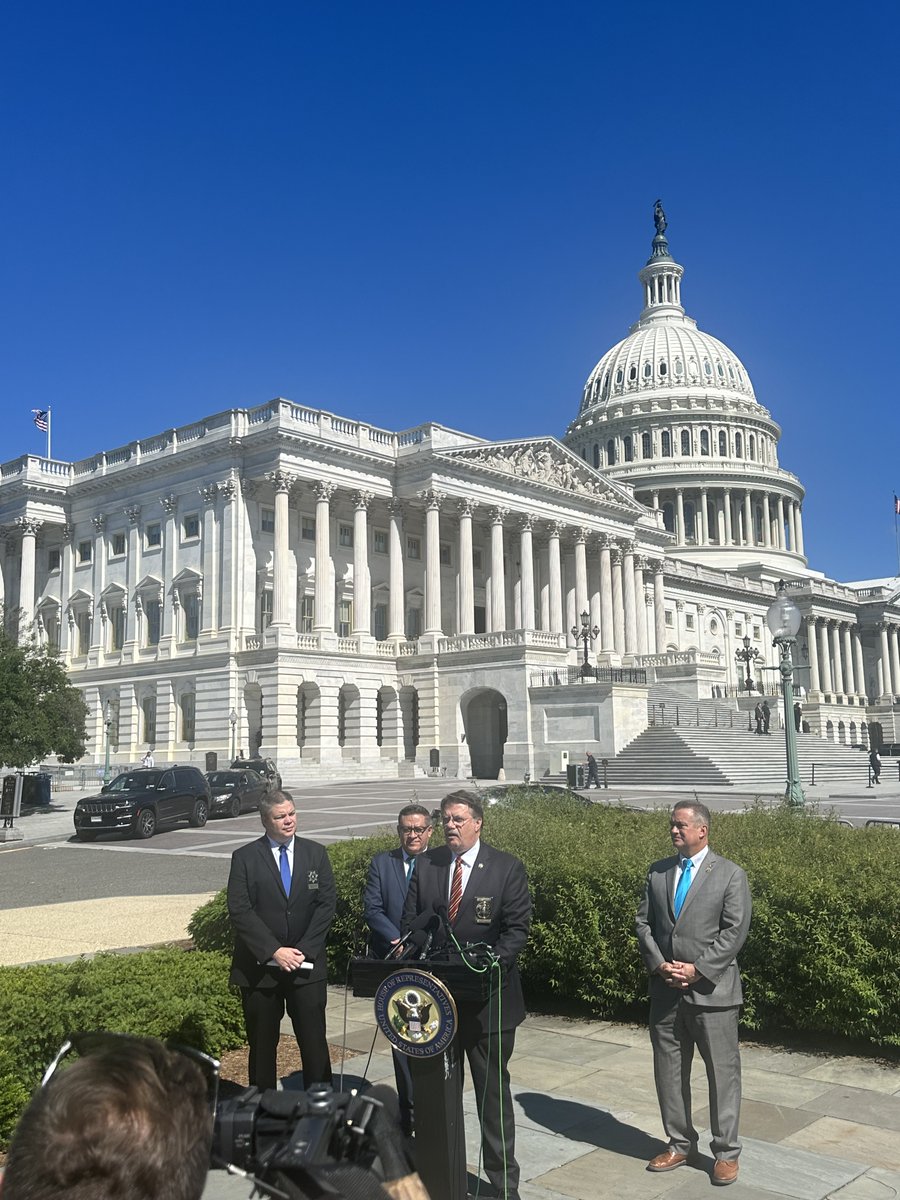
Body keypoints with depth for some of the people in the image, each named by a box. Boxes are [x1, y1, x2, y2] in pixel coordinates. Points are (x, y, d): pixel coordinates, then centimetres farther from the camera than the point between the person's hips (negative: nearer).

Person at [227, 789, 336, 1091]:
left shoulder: (315, 854, 5)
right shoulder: (245, 857, -2)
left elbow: (326, 904, 1)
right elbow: (239, 910, -9)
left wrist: (303, 950, -9)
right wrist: (274, 951, -15)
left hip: (307, 965, 1)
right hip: (259, 967, -1)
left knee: (314, 1041, 2)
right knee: (262, 1045, 8)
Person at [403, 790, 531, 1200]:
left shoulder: (507, 868, -6)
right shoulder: (426, 865, 4)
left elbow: (517, 928, -9)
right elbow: (410, 921, 6)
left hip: (487, 997, -3)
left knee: (492, 1090, 8)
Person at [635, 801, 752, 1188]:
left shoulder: (730, 874, -5)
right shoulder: (658, 872, 7)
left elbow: (735, 930, -10)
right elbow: (643, 923, 7)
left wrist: (697, 970, -15)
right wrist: (659, 964, -7)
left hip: (712, 990, -4)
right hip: (665, 990, 4)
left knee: (723, 1072, 4)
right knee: (668, 1070, 12)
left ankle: (726, 1152, 19)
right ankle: (680, 1144, 28)